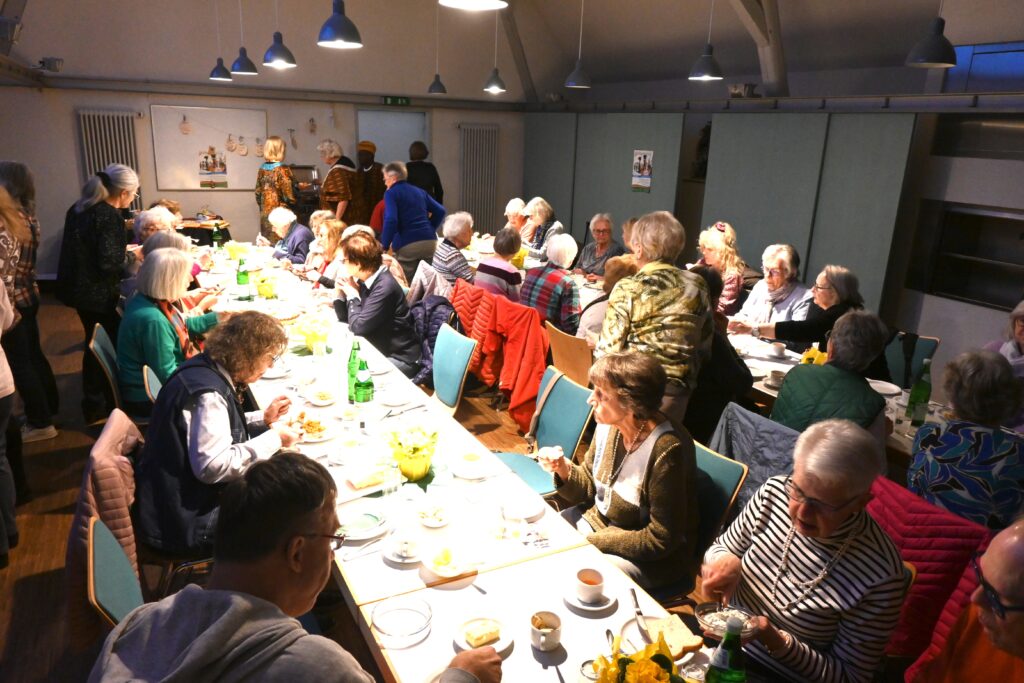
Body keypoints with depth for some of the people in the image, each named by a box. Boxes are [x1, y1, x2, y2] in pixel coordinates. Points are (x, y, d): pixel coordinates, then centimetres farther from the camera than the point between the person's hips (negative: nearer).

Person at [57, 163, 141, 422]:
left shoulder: (80, 208, 7)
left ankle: (94, 401, 35)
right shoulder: (110, 216, -20)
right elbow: (110, 263, -23)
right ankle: (96, 406, 18)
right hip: (96, 293, -9)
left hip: (78, 287, 9)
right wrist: (132, 255, -6)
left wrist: (123, 248, 12)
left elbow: (87, 248, 14)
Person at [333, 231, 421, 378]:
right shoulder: (364, 280, 3)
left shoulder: (385, 288, -23)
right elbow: (345, 318, 11)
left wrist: (353, 295, -9)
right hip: (379, 350, 8)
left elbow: (358, 326, -21)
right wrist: (341, 292, -3)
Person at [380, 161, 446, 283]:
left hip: (407, 245, -6)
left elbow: (391, 220, -13)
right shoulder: (419, 191, 21)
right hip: (430, 242, 6)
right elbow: (440, 211, 19)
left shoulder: (391, 193, 1)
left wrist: (384, 246, -8)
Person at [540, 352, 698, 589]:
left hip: (652, 560, -6)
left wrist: (589, 542, -21)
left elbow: (661, 540, -23)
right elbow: (589, 488, 5)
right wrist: (563, 470, -16)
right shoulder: (608, 425, -9)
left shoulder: (667, 451, -29)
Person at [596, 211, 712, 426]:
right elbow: (704, 346, 7)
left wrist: (597, 345, 10)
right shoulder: (697, 286, 0)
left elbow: (609, 348, -11)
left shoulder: (628, 289, -13)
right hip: (679, 391, 4)